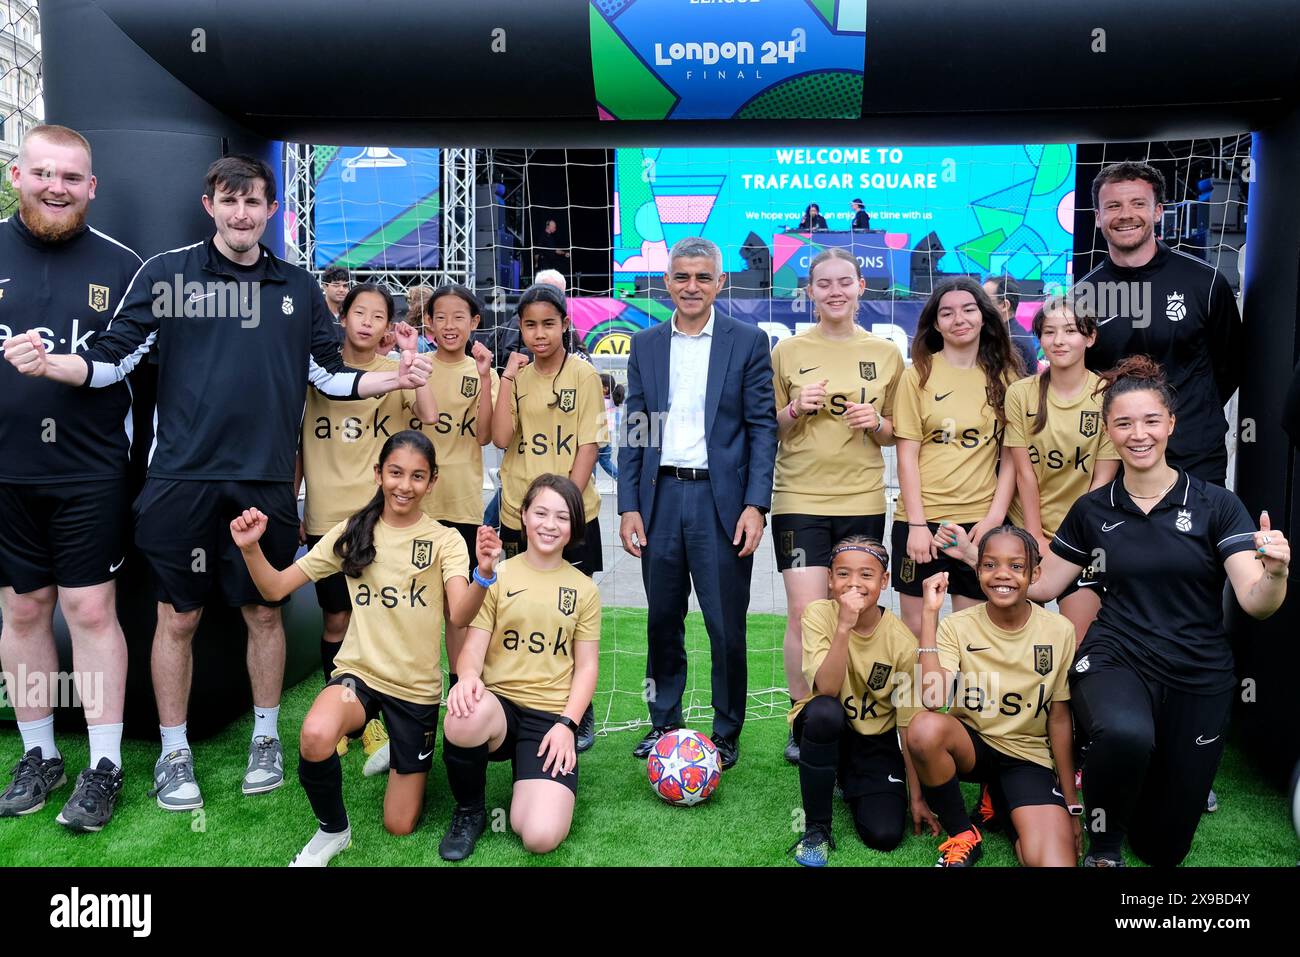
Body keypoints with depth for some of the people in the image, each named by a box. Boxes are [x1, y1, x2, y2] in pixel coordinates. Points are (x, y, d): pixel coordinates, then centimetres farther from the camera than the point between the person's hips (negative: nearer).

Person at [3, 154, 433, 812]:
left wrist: (393, 379, -4)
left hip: (266, 481, 2)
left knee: (264, 611, 11)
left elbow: (328, 375, 11)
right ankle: (174, 753, 25)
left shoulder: (299, 288, 10)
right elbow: (114, 357, 0)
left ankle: (266, 739, 29)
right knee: (178, 616, 8)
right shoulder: (166, 273, 3)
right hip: (183, 479, -1)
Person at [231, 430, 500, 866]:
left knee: (399, 826, 6)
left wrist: (483, 574, -44)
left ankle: (398, 758, 40)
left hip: (417, 687, 0)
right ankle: (333, 829, -4)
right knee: (316, 737, -36)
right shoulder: (351, 534, -1)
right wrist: (250, 548, -20)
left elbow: (461, 614, -23)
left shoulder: (444, 540, -6)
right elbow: (276, 588, -1)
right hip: (359, 672, 1)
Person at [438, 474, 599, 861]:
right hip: (498, 701, 1)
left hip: (552, 715, 0)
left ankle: (530, 786, 16)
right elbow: (474, 644, 1)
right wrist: (468, 676, -23)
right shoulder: (496, 576, 7)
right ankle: (468, 812, -5)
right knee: (465, 719, -39)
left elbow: (586, 666, 7)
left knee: (542, 837, -23)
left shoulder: (584, 589, 8)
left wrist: (566, 723, -8)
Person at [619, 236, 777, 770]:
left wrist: (756, 504, -11)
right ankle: (664, 723, 29)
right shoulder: (645, 345, 10)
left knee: (726, 626, 4)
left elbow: (762, 426, -2)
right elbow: (635, 431, 9)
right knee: (662, 622, 12)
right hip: (660, 498, 3)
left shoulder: (748, 341, 2)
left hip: (722, 499, -3)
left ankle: (726, 733, 21)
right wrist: (628, 506, 1)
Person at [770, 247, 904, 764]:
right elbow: (768, 430, 9)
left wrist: (876, 423, -7)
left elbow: (896, 435, 15)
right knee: (806, 613, -6)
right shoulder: (788, 351, 4)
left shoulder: (887, 354, 8)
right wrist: (795, 411, -11)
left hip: (862, 500, 2)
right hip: (800, 498, -1)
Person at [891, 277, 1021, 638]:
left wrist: (995, 516, -6)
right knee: (916, 628, 5)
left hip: (981, 521, 2)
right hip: (921, 518, -1)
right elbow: (907, 455, -3)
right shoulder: (918, 375, 0)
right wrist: (917, 524, -9)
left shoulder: (1004, 377, 6)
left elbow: (1011, 457, 5)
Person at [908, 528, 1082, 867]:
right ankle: (963, 836, -9)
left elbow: (1059, 717, 1)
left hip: (1028, 755, -1)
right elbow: (933, 699, -27)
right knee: (924, 727, -36)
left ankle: (1002, 806, 7)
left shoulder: (1059, 631, -7)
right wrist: (929, 613, -26)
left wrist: (1071, 802, 4)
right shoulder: (957, 626, -11)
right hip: (970, 746, 1)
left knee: (1054, 861, -27)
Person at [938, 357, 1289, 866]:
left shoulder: (1216, 505, -5)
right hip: (1114, 659, 0)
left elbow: (1255, 603, -12)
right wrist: (975, 556, 0)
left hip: (1199, 678, 1)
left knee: (1164, 847, 9)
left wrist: (1274, 574, -33)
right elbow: (1039, 586, 9)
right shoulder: (1092, 510, 1)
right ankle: (1103, 847, -8)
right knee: (1126, 733, -39)